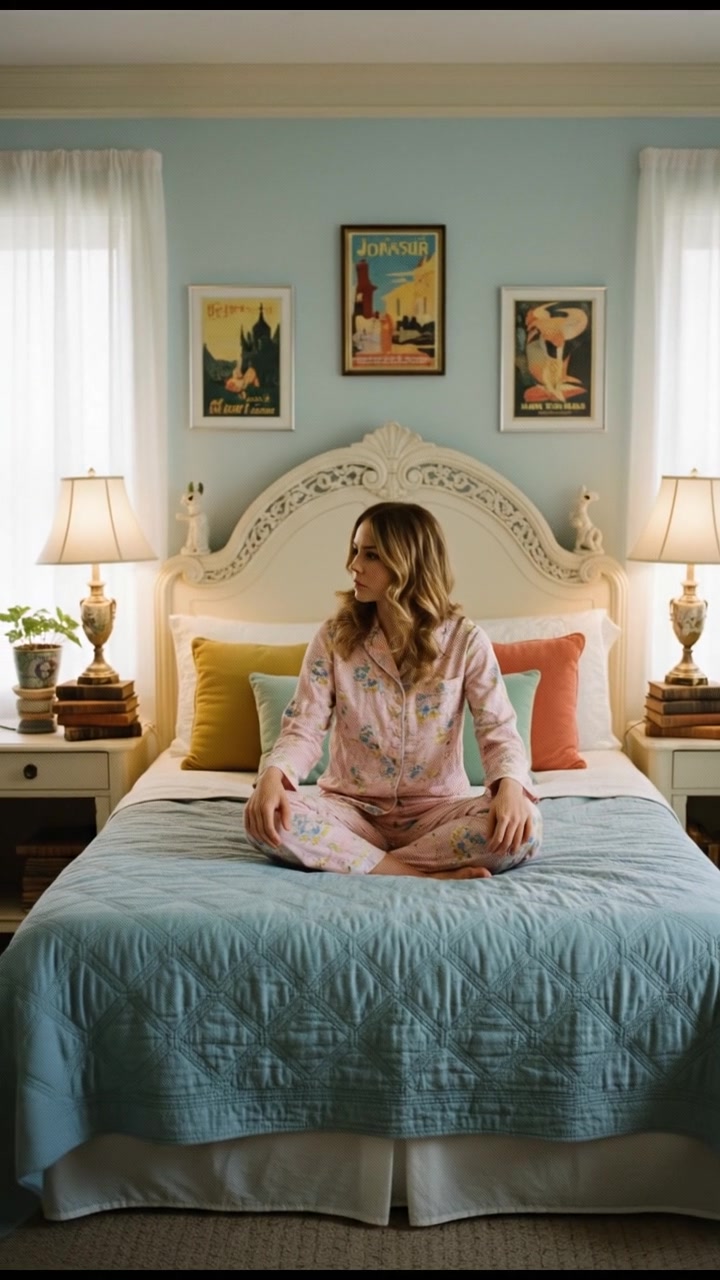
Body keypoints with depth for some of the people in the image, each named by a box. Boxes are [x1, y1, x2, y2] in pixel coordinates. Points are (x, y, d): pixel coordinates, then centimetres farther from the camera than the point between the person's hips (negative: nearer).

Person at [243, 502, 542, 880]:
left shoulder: (465, 639, -5)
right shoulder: (335, 635, -2)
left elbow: (499, 729, -11)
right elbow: (304, 728, -7)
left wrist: (510, 785, -34)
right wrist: (273, 774, -30)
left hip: (435, 809, -1)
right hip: (352, 808, 1)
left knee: (522, 828, -31)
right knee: (265, 817, -30)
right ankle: (430, 876, -28)